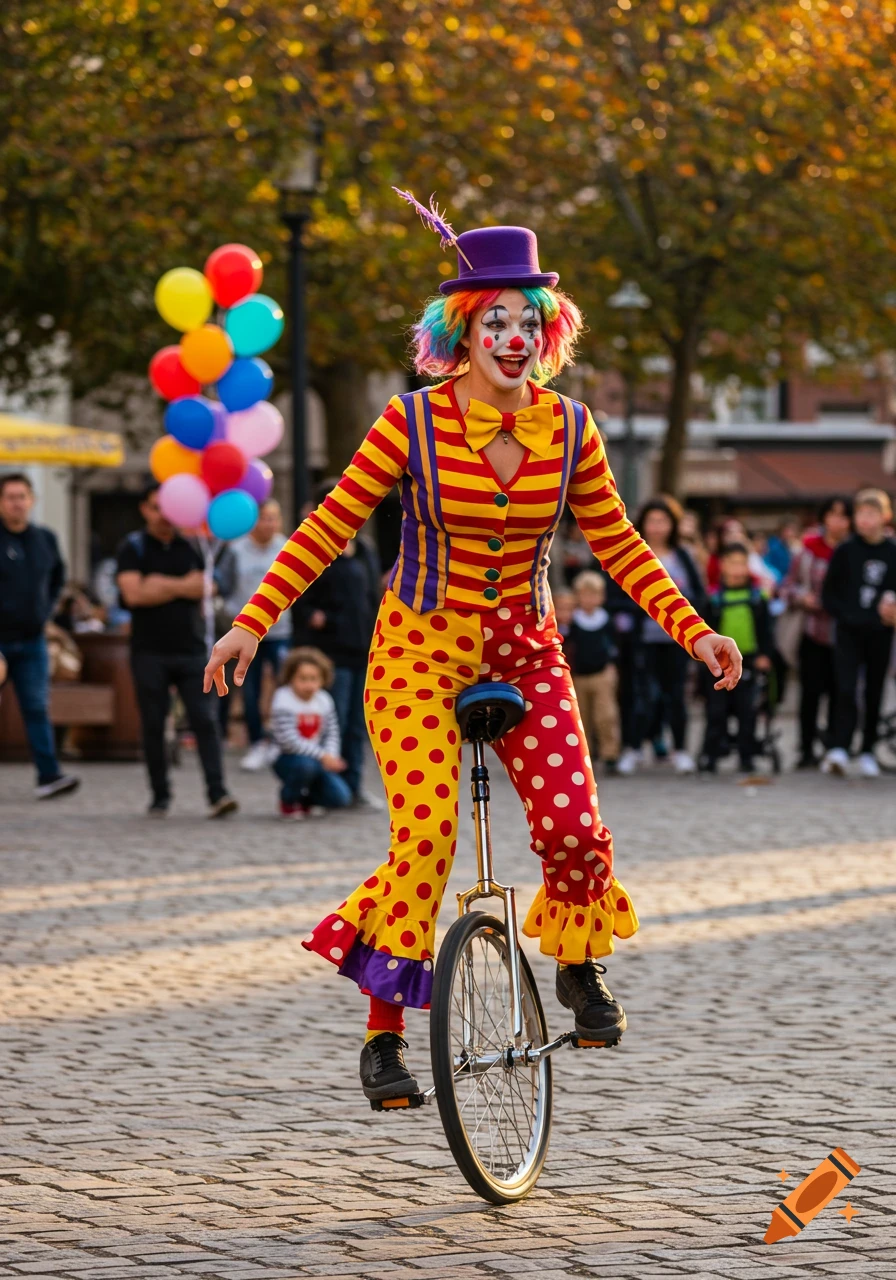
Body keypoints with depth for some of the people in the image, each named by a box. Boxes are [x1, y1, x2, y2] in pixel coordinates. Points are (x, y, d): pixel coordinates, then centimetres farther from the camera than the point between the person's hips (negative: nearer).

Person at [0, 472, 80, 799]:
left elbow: (57, 577, 24)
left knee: (37, 708, -3)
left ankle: (48, 776, -8)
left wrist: (46, 610, 12)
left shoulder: (45, 539, 7)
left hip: (32, 640, 4)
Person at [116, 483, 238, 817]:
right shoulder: (134, 548, 3)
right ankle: (160, 796, 11)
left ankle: (217, 793, -16)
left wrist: (161, 585, -7)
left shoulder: (191, 547, 13)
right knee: (153, 725, 2)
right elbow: (134, 594, -11)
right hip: (150, 652, -1)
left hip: (190, 649, 1)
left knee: (205, 720, -9)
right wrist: (181, 587, -5)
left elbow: (203, 588, 2)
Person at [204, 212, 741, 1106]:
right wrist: (253, 624, -14)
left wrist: (693, 632, -3)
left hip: (524, 648, 3)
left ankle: (578, 965, 20)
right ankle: (383, 1032, -7)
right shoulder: (414, 422, -12)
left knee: (575, 831, -12)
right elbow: (330, 526, -8)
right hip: (421, 647, -3)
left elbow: (618, 544, 5)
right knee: (427, 832, -19)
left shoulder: (568, 429, -3)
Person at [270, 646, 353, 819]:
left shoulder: (324, 701, 1)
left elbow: (331, 734, 4)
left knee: (341, 797, -11)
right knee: (306, 764, -40)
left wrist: (331, 756, -17)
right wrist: (322, 756, -25)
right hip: (289, 759, -5)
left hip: (318, 760, 5)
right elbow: (289, 741, -25)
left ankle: (306, 799, 22)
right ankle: (288, 801, -8)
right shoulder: (284, 702, -18)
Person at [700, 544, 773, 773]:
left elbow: (765, 629, 6)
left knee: (747, 712, 4)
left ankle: (746, 756, 11)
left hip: (748, 660, 1)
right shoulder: (713, 597, -1)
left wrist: (764, 654, -3)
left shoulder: (758, 596, 3)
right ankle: (709, 756, 7)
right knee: (716, 711, 2)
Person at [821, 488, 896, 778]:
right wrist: (847, 616, -10)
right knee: (846, 689, -14)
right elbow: (829, 594, 3)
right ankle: (839, 750, -19)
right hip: (849, 632, -1)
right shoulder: (845, 551, 0)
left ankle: (867, 753, 17)